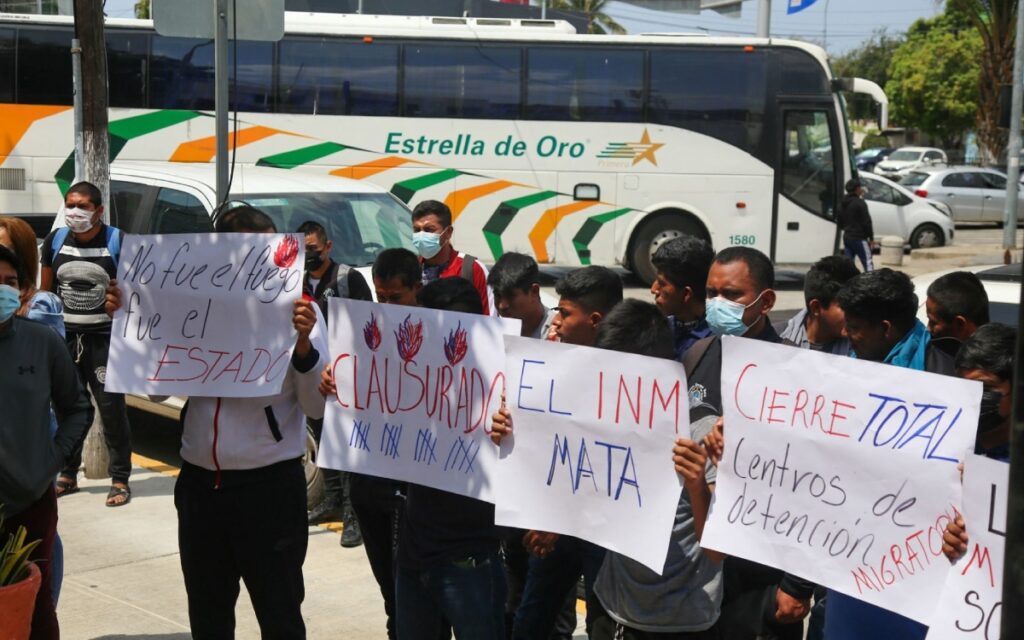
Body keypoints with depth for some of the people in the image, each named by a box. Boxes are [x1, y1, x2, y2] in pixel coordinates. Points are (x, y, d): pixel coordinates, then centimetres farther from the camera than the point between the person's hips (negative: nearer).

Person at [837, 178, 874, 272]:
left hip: (847, 237, 8)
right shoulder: (859, 203, -13)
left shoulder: (842, 204, 12)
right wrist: (871, 237, -8)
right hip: (859, 238, -8)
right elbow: (866, 222, -13)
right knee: (868, 263, -6)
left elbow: (840, 222, 19)